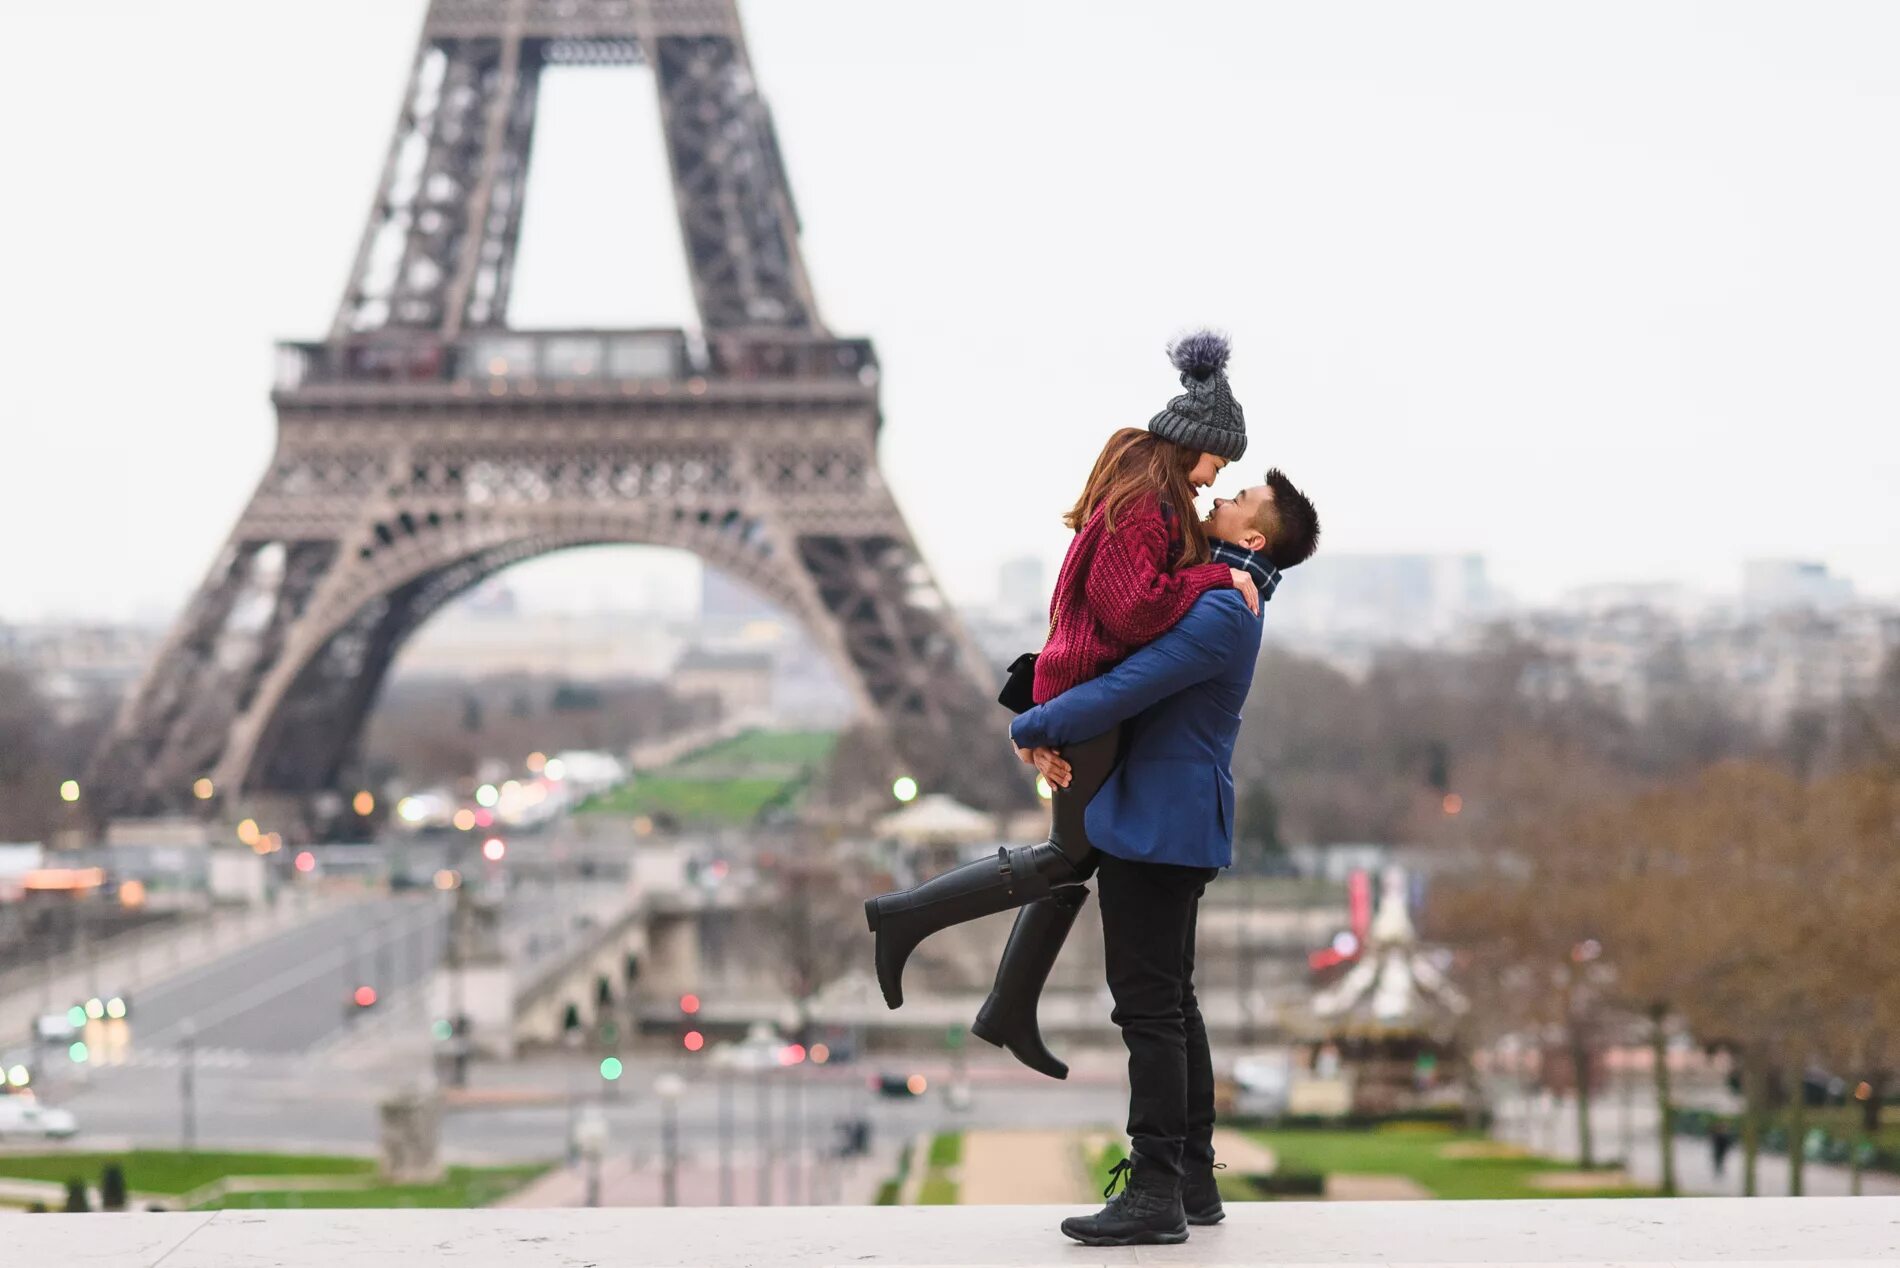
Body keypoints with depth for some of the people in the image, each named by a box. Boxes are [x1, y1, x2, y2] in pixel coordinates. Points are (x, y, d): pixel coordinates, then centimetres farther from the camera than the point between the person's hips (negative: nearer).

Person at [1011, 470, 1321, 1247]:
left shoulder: (1219, 614, -18)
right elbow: (1128, 674, 19)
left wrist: (1029, 730, -7)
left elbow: (1122, 692, -22)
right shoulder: (1220, 601, 15)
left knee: (1149, 1007, -9)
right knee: (1170, 1002, 14)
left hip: (1157, 826, -10)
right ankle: (1192, 1180, 19)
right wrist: (1049, 729, 3)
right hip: (1169, 825, 10)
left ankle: (1155, 1192, -9)